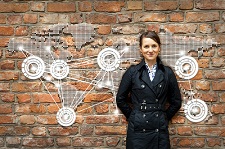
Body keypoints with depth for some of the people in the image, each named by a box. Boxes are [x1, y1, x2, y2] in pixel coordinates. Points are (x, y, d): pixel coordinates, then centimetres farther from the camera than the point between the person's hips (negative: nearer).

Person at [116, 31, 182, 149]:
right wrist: (133, 116, 4)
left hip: (160, 130, 1)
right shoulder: (132, 71, -1)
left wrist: (164, 117, 7)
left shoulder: (167, 72, 3)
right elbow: (120, 99, 5)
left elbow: (176, 101, 10)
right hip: (137, 130, -1)